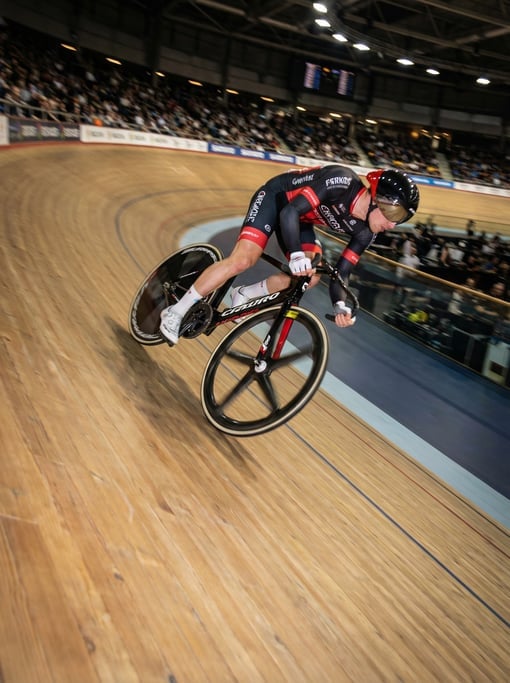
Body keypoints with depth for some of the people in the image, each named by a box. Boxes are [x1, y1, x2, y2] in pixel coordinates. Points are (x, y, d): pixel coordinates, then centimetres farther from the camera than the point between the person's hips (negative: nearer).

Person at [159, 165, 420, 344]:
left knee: (312, 277, -10)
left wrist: (340, 305, -28)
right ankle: (175, 312, -13)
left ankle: (244, 295, 10)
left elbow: (339, 272, -10)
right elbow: (291, 212, -38)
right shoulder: (341, 182, -33)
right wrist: (296, 254, -52)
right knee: (243, 260, -24)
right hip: (275, 198, -7)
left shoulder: (364, 231, -13)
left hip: (298, 218, 7)